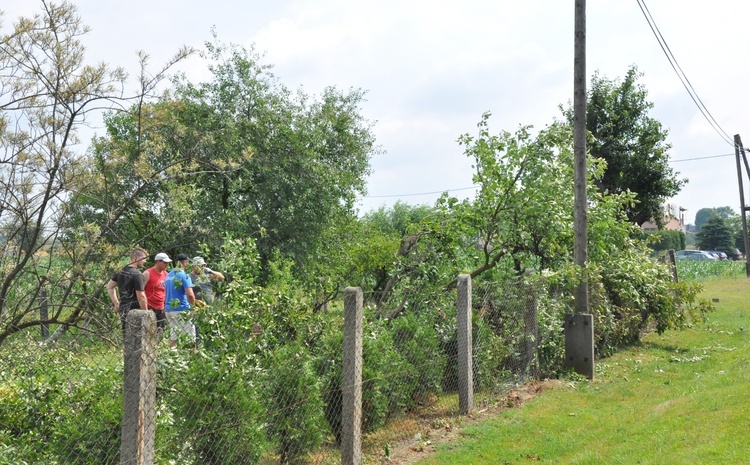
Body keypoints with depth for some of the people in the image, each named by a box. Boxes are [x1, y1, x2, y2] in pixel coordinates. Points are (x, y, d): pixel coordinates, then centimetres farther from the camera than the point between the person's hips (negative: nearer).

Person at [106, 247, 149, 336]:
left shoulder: (121, 272, 10)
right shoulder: (137, 274, -16)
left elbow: (109, 287, 19)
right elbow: (141, 297, -18)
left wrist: (116, 303, 19)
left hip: (122, 310, 8)